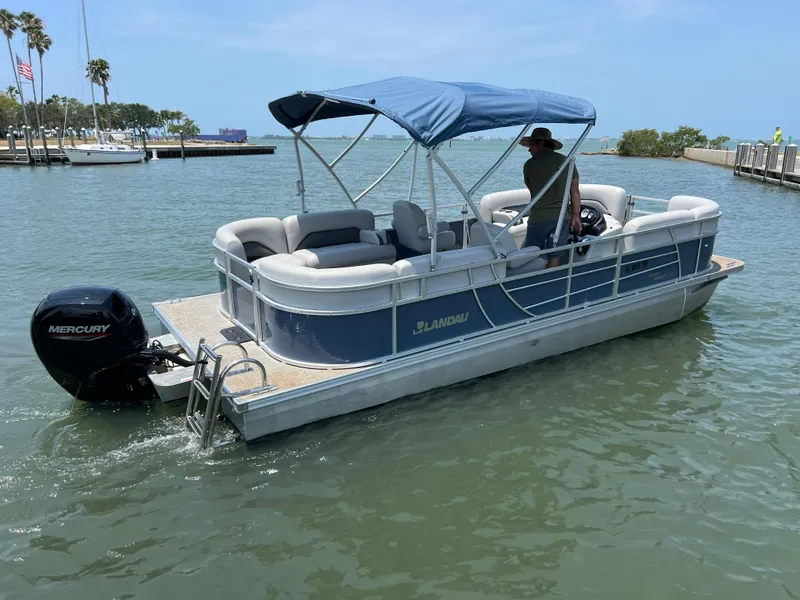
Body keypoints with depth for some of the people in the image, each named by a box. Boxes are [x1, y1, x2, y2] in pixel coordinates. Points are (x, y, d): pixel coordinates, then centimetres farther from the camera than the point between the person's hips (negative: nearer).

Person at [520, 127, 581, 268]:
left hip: (538, 218, -2)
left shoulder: (529, 164, -1)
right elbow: (575, 191, 5)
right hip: (562, 216, 3)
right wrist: (576, 216, 11)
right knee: (555, 258, 6)